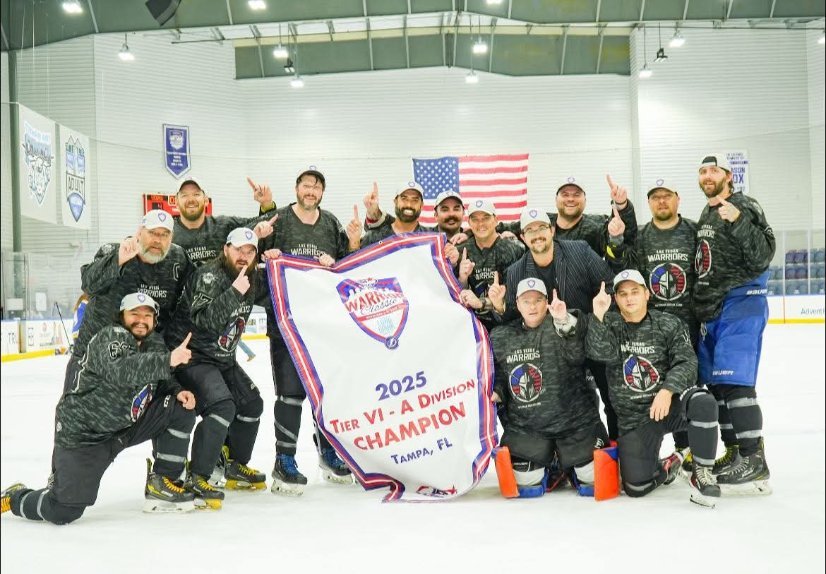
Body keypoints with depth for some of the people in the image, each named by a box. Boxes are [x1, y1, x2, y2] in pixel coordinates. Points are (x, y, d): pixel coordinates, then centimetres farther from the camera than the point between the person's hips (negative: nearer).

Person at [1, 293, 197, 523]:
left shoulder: (155, 344, 6)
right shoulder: (110, 336, -17)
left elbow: (163, 380, 13)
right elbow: (120, 371, -37)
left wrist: (178, 392, -11)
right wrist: (168, 360, -49)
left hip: (126, 425, 7)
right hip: (83, 433, -7)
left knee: (181, 409, -7)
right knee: (63, 511, -12)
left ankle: (161, 483, 1)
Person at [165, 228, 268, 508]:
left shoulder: (251, 278, 4)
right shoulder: (209, 276, -20)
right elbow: (205, 321, -31)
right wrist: (234, 292, -36)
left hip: (223, 359, 9)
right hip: (191, 357, -9)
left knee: (251, 403, 14)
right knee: (222, 407, -25)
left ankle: (236, 467, 31)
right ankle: (197, 479, -18)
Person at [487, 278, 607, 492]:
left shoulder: (563, 326, -8)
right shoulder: (501, 337, 5)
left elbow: (575, 354, -29)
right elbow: (498, 375, 16)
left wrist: (564, 322, -45)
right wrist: (496, 392, -4)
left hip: (574, 420, -2)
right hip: (524, 425, 3)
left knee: (594, 475, -2)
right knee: (524, 479, -3)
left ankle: (569, 460, 33)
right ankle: (548, 460, 30)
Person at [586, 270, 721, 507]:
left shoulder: (669, 325, -2)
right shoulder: (608, 324, 0)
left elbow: (687, 363, -11)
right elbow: (599, 352, -20)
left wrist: (668, 390, -28)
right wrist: (598, 316, -35)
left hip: (670, 404, -1)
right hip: (633, 419, 1)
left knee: (704, 403, -34)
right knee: (636, 487, -6)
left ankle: (702, 472, -13)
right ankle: (667, 467, 29)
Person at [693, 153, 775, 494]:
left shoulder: (744, 207, -6)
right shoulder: (705, 216, 19)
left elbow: (762, 257, -18)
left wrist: (737, 221, -28)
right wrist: (700, 307, 18)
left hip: (741, 305, -9)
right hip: (710, 311, 9)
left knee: (734, 382, -15)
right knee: (714, 384, 9)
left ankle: (755, 465, -10)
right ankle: (736, 454, 18)